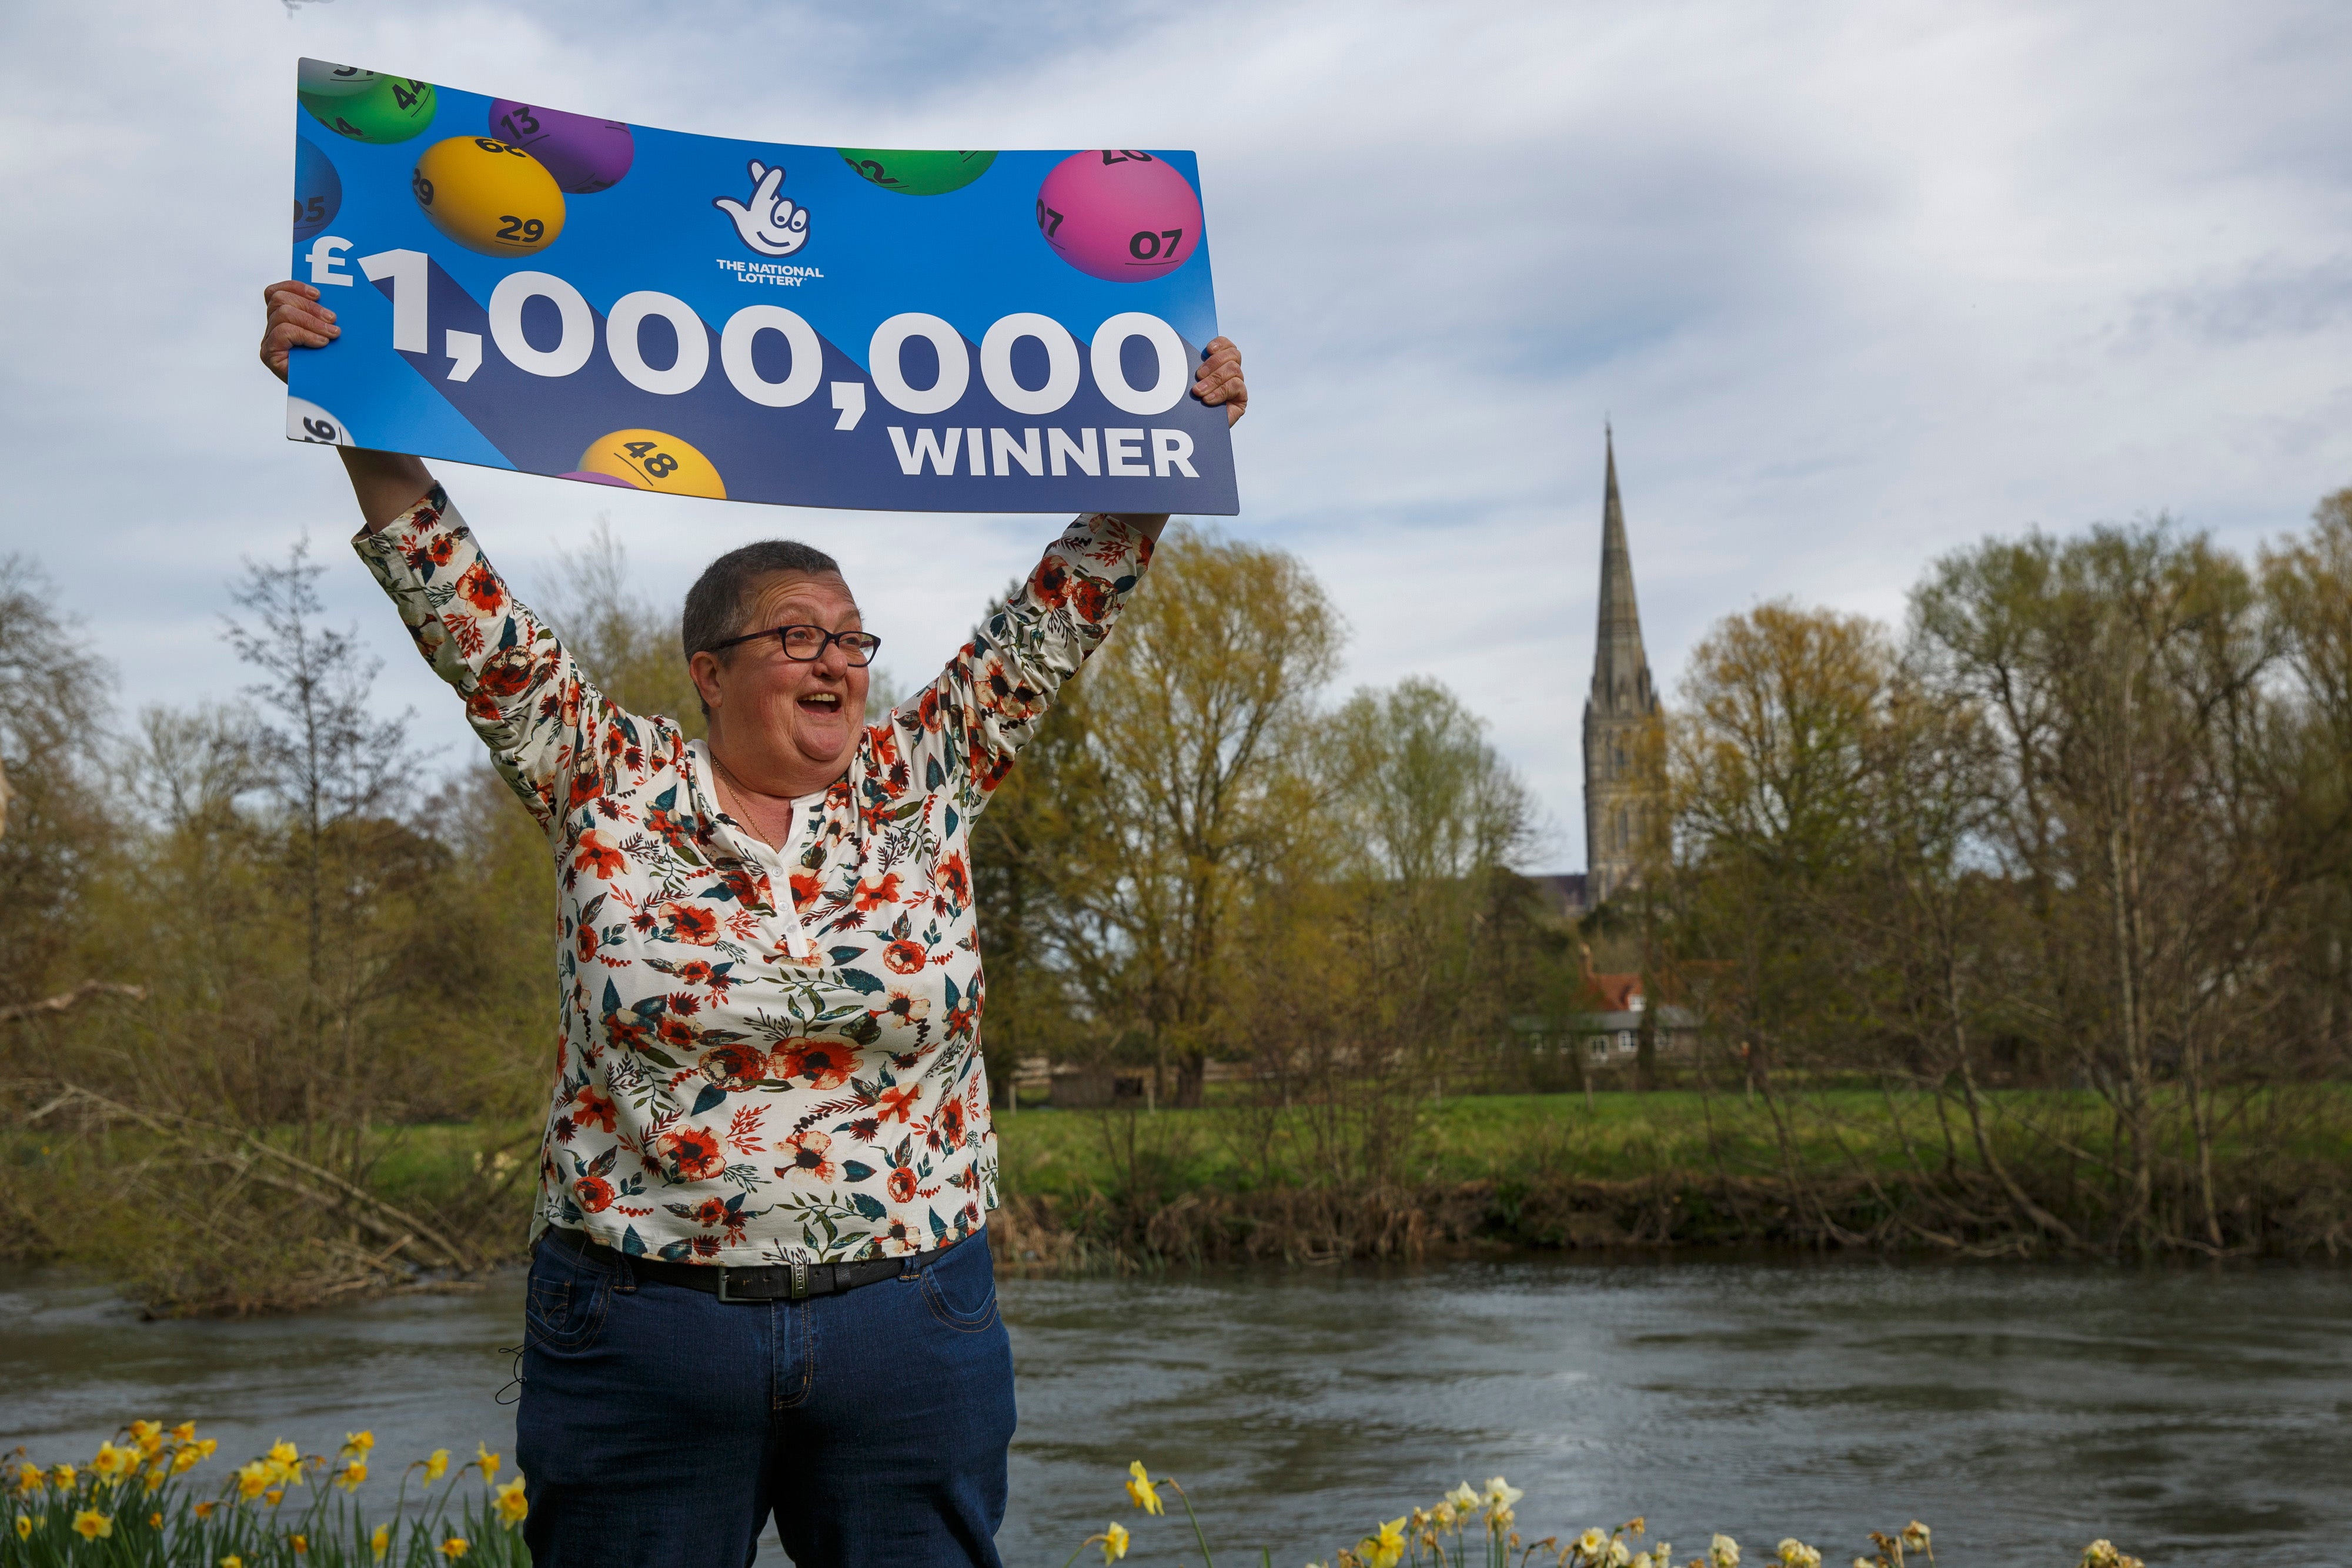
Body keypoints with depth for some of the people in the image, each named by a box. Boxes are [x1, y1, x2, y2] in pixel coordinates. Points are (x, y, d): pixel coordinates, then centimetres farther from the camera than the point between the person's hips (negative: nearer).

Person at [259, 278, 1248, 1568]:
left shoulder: (921, 788, 7)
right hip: (644, 1337, -1)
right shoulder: (612, 787, 3)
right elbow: (463, 610, -1)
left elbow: (1059, 614, 6)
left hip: (913, 1332, 2)